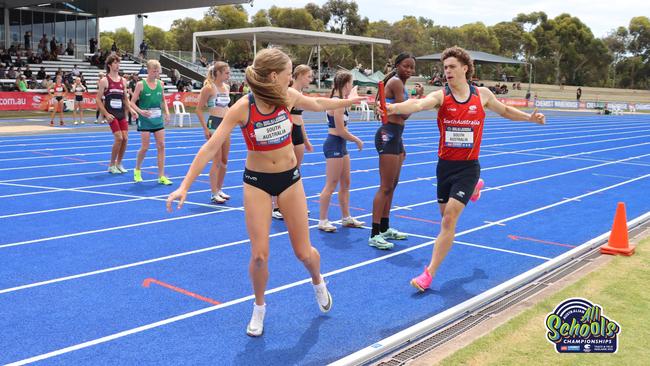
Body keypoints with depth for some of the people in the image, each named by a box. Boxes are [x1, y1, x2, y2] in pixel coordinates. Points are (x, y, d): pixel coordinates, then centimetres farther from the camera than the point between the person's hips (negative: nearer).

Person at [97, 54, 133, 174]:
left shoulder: (122, 81, 11)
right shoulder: (104, 81, -4)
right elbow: (98, 99, -5)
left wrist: (131, 110, 2)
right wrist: (106, 114, -13)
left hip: (122, 113, 5)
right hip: (111, 114, -5)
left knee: (125, 138, 0)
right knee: (119, 138, -13)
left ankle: (119, 163, 17)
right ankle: (111, 165, 3)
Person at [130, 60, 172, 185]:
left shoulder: (160, 84, 4)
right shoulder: (141, 84, -8)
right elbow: (132, 102, -6)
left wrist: (166, 112, 1)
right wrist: (140, 111, -23)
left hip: (158, 119, 4)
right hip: (145, 120, -4)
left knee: (161, 146, -1)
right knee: (145, 147, -2)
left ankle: (161, 176, 4)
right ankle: (137, 170, 24)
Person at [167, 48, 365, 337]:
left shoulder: (288, 97, -11)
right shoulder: (243, 108, -22)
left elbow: (317, 104, 11)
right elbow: (211, 147, -24)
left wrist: (348, 100, 23)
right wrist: (185, 186, -28)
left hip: (289, 178, 3)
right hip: (257, 182, -2)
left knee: (304, 252, 6)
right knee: (259, 255, -7)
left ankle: (318, 282, 42)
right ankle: (259, 308, 22)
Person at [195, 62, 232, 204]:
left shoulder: (226, 87, 10)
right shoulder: (209, 87, -11)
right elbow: (199, 109, -10)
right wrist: (205, 129, -14)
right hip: (214, 124, -7)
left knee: (224, 160, 10)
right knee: (217, 160, -6)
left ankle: (219, 189, 22)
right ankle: (214, 193, 2)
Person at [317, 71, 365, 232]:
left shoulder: (339, 100, 11)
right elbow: (341, 131, -19)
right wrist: (357, 140, -8)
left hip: (340, 146, 10)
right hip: (334, 145, -10)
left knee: (345, 184, 16)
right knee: (331, 185, -3)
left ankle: (346, 218, 26)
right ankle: (322, 221, 5)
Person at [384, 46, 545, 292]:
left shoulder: (482, 95, -1)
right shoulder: (441, 96, -8)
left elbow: (505, 111, 20)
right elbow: (418, 104, -30)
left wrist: (530, 117, 8)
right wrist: (394, 107, -50)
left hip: (468, 167, -2)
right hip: (445, 165, 2)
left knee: (449, 219, -12)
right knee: (446, 215, 19)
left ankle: (429, 274, -4)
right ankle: (473, 190, 55)